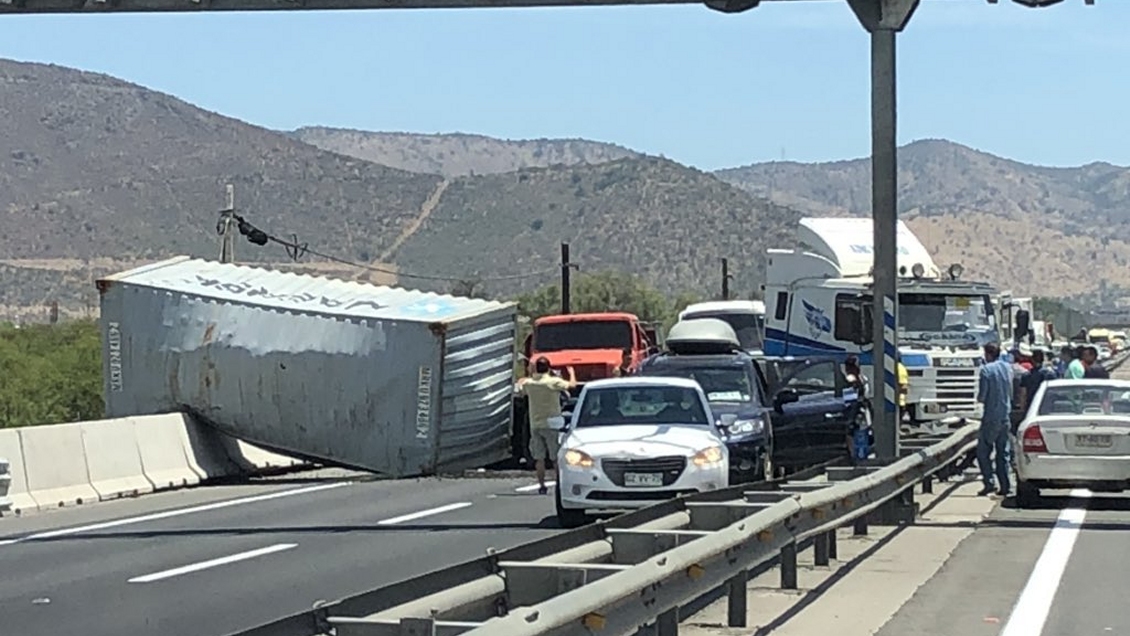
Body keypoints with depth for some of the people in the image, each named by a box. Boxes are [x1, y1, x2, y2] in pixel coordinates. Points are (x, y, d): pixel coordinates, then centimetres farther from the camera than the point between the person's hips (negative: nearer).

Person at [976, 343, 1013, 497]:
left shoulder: (987, 370, -13)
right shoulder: (1007, 368, 7)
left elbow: (982, 396, -13)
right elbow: (1011, 392, 14)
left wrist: (980, 399, 7)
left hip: (991, 416, -6)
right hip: (1006, 415, 6)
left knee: (983, 451, 2)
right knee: (1003, 452, 10)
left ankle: (989, 482, -8)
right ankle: (1004, 486, 8)